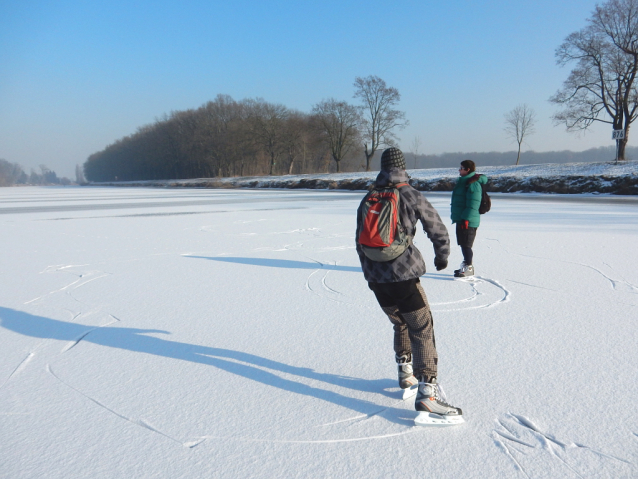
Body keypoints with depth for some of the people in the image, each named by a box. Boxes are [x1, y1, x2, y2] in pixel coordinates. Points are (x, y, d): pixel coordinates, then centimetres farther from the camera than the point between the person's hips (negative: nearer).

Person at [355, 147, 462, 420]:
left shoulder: (367, 201, 10)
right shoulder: (411, 196, -3)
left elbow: (360, 242, 16)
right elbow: (437, 230, 0)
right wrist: (442, 256, 20)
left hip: (376, 279, 5)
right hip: (404, 275, -5)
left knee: (400, 324, 25)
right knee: (422, 330, -2)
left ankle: (406, 374, 33)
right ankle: (427, 391, -10)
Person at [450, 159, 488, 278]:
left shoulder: (473, 184, -16)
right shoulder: (463, 182, 17)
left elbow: (472, 204, -22)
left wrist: (466, 218, -24)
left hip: (468, 222, -10)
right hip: (461, 220, 10)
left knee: (466, 245, -5)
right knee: (463, 244, 16)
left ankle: (469, 268, 2)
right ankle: (466, 265, 26)